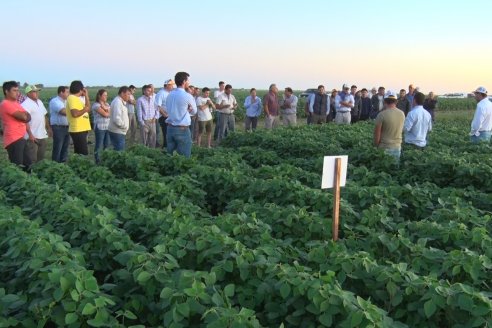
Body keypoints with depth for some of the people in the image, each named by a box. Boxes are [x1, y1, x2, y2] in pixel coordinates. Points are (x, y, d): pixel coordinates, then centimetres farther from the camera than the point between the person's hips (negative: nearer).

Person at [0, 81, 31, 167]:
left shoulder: (15, 103, 18)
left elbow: (28, 117, 12)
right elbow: (23, 117, -17)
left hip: (21, 138, 10)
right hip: (14, 140, -10)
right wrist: (24, 114, 4)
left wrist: (24, 115, -8)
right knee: (17, 166, -10)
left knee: (25, 164, 13)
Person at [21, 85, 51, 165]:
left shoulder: (39, 102, 14)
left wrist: (48, 128, 17)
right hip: (32, 137, -8)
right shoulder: (26, 104, -13)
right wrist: (30, 134, -25)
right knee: (31, 161, -6)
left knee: (41, 159, 16)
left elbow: (45, 116, 22)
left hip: (42, 135, 8)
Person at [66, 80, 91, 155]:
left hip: (81, 130, 10)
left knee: (79, 153, 14)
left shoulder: (76, 98, 17)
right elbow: (75, 114, -26)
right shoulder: (72, 98, -13)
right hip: (78, 130, -10)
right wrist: (85, 109, -12)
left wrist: (86, 96, 12)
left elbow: (88, 110, 16)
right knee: (83, 153, -10)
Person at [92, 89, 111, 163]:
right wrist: (110, 113, 3)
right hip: (100, 128, -7)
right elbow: (105, 114, -15)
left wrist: (105, 108, -9)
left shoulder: (107, 104, 15)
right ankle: (98, 161, 4)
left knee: (107, 145, 9)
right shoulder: (96, 105, -8)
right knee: (99, 145, -2)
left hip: (108, 127, 7)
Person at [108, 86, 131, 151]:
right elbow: (116, 119, -25)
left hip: (120, 131, 10)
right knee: (120, 152, -10)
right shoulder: (117, 102, -16)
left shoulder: (121, 102, 16)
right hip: (117, 132, -10)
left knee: (118, 151, 14)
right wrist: (125, 126, -13)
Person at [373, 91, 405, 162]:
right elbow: (401, 131, 10)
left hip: (385, 148, -4)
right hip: (398, 147, 5)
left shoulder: (381, 115, -13)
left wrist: (376, 146, 0)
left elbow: (377, 135, -10)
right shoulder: (402, 114, 1)